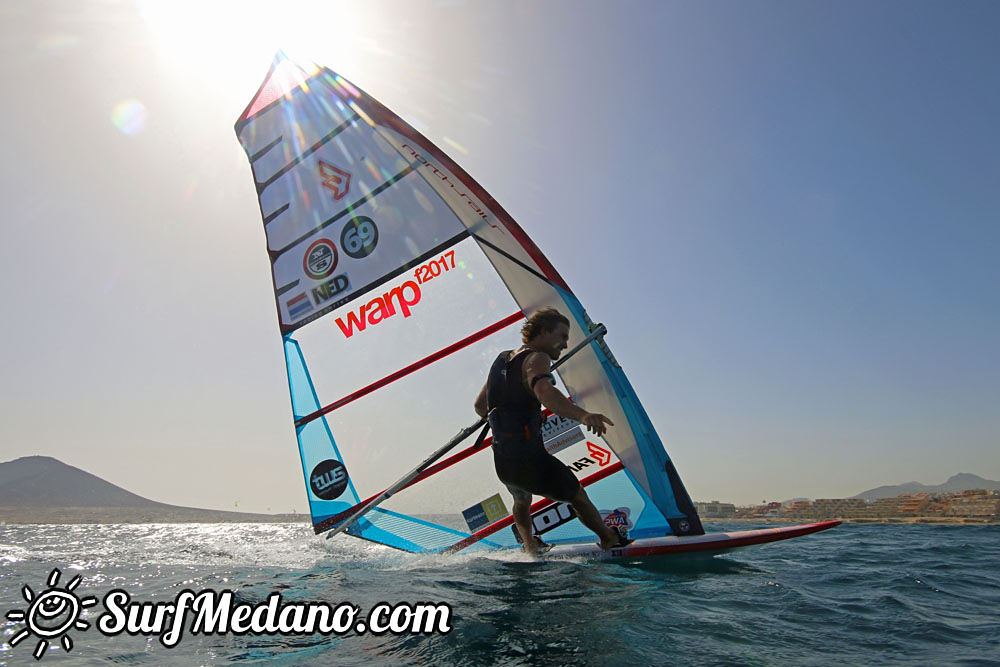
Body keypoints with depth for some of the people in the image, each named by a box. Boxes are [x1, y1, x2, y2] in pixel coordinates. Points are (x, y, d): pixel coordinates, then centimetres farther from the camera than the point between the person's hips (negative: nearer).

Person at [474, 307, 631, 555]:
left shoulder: (502, 359, 13)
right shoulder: (536, 358, -11)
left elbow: (480, 406, 22)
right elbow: (543, 391, -36)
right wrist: (583, 415, -51)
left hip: (502, 464, 7)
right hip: (531, 459, -7)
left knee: (521, 502, 39)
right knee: (578, 497, 20)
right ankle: (612, 540, 37)